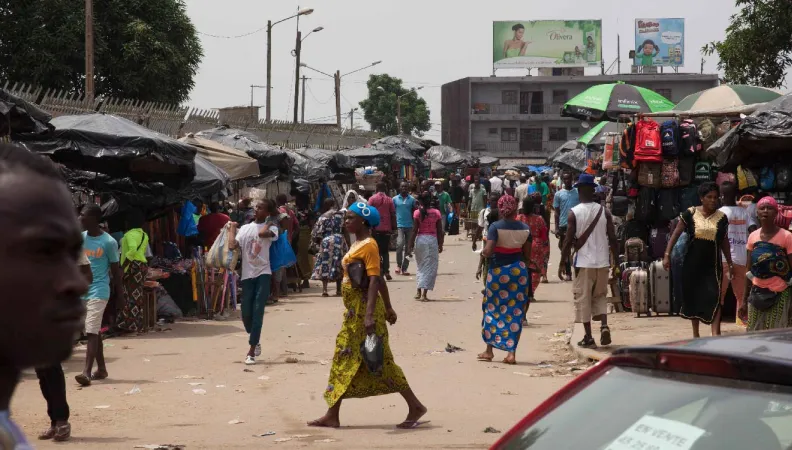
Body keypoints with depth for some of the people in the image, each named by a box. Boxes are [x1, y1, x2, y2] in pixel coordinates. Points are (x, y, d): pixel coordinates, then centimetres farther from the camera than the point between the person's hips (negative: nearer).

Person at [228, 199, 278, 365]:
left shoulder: (271, 227, 2)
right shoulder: (245, 228, 13)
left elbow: (262, 233, -23)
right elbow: (233, 245, -2)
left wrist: (269, 222, -4)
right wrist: (232, 227, 9)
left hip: (263, 273, -4)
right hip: (247, 274, 4)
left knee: (257, 312, -10)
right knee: (246, 313, 5)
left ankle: (251, 351, -9)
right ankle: (256, 341, 32)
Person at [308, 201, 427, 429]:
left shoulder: (369, 245, -15)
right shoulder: (357, 245, 13)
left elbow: (375, 280, -22)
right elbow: (380, 279, 18)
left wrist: (369, 315, -29)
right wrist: (388, 307, 22)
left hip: (364, 308, -10)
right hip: (354, 310, 10)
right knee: (345, 359, 9)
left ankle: (415, 406, 3)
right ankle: (332, 416, 12)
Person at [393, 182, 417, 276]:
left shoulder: (412, 199, 5)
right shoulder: (395, 199, 4)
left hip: (409, 226, 2)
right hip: (399, 225, -2)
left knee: (407, 247, 4)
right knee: (400, 243, -21)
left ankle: (404, 268, 11)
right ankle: (399, 264, -3)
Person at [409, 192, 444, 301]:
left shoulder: (418, 213, -5)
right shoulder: (436, 213, -2)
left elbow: (415, 229, -6)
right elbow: (439, 231, 0)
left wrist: (411, 243, 1)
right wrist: (440, 244, 8)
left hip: (420, 239, 1)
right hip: (432, 239, -1)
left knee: (421, 266, 17)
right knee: (429, 267, 2)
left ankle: (419, 292, 15)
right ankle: (424, 294, -5)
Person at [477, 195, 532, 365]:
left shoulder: (495, 227, -10)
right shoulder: (524, 228, 1)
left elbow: (488, 251, -19)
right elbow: (527, 255, 4)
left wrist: (482, 253, 3)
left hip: (498, 270, -2)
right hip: (519, 270, 2)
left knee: (492, 309, 11)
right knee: (515, 312, 6)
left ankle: (489, 350, 13)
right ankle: (511, 352, 1)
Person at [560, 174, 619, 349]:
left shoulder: (574, 213, -7)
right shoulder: (604, 211, 0)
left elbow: (569, 240, -9)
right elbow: (613, 238, 0)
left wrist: (563, 262, 1)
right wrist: (615, 261, 10)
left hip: (583, 262, -3)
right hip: (602, 262, 3)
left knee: (583, 298, 5)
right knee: (600, 295, 18)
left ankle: (588, 337, 4)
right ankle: (604, 325, -4)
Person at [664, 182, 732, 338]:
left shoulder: (721, 217, 3)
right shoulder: (690, 214, -3)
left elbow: (724, 242, 13)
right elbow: (676, 234, 0)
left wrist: (730, 263, 14)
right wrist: (667, 255, -7)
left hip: (712, 264, 0)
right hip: (692, 263, 0)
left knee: (714, 297, -13)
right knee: (692, 296, 10)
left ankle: (716, 334, -19)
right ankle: (695, 334, 24)